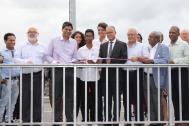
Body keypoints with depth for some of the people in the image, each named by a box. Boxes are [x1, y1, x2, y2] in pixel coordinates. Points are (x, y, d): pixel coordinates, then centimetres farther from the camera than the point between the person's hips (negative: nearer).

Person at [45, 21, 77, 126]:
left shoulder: (74, 42, 11)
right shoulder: (54, 41, 6)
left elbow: (75, 58, 13)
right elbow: (48, 55, 6)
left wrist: (71, 62, -8)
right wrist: (54, 61, -12)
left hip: (70, 70, 2)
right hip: (57, 70, -2)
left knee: (70, 97, 4)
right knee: (57, 96, 1)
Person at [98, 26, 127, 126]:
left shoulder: (122, 45, 1)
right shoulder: (103, 46, 15)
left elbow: (123, 59, -9)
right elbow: (100, 59, 11)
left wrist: (111, 61, -17)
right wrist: (100, 61, -11)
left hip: (116, 75, -4)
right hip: (105, 75, 4)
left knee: (116, 99, 3)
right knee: (106, 99, 8)